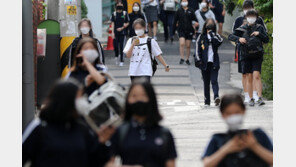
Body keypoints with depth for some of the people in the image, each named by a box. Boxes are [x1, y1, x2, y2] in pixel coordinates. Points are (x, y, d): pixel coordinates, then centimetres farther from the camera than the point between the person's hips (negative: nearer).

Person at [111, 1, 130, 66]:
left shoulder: (125, 13, 2)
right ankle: (116, 56, 27)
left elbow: (127, 23, 6)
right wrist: (112, 32, -4)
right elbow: (112, 23, 4)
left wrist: (122, 28, -9)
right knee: (115, 46, -3)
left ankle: (121, 61, 2)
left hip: (122, 32, -1)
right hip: (116, 32, 1)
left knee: (121, 46, -4)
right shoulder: (114, 14, 5)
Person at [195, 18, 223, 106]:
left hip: (214, 63, -1)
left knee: (214, 80, -16)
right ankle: (207, 101, 10)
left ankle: (216, 96, -29)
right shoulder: (201, 37, 8)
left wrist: (212, 34, -14)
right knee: (206, 82, 6)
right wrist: (199, 60, -3)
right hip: (205, 63, 1)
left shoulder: (216, 36, 7)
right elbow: (198, 50, 7)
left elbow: (220, 41, -16)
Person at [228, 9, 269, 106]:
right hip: (246, 56, 1)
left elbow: (266, 40, 6)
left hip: (257, 55, -1)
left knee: (256, 76, -14)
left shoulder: (260, 28, 8)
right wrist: (238, 39, -17)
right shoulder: (242, 29, 7)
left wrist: (259, 34, -11)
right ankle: (251, 99, 10)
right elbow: (230, 36, 2)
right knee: (249, 78, 2)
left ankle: (260, 98, -17)